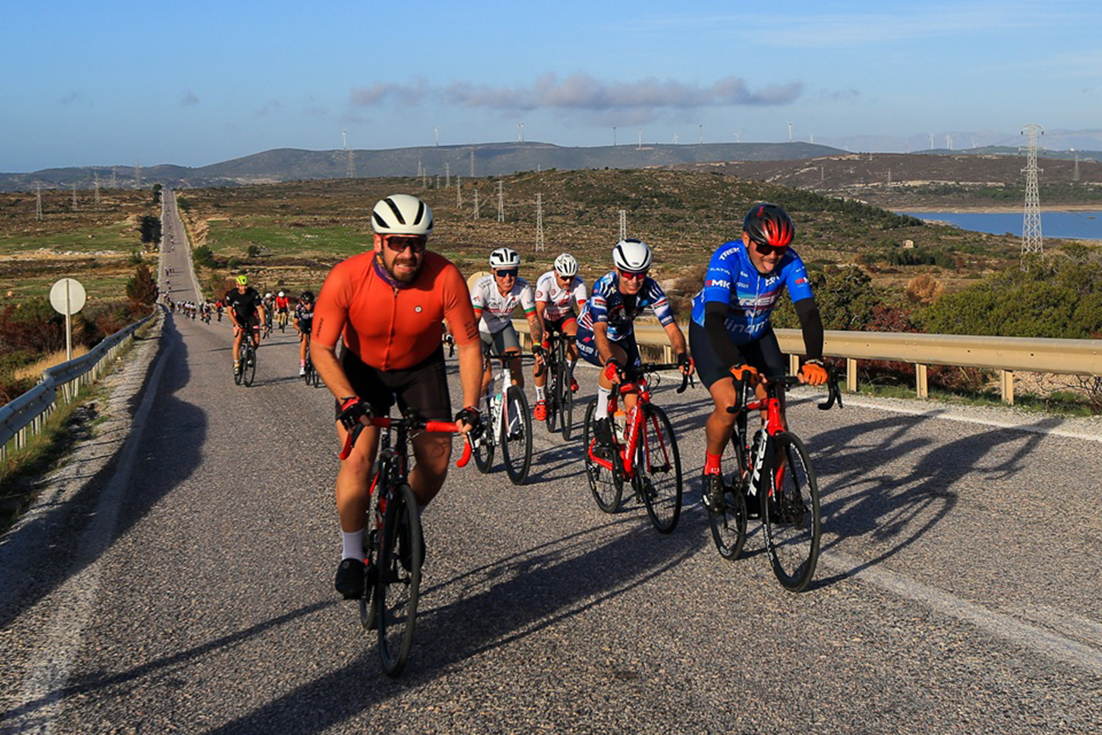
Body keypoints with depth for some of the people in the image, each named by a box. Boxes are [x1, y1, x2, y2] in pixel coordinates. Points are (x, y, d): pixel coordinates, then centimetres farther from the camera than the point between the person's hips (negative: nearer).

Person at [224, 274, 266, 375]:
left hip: (251, 316, 1)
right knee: (238, 339, -20)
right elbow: (229, 311, -20)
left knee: (256, 342, -10)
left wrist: (263, 323, -31)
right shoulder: (231, 294, -22)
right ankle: (236, 363, -11)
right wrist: (236, 324, -32)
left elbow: (260, 308, -20)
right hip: (239, 317, -1)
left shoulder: (253, 293, -23)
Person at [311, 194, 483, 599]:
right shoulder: (346, 278, -29)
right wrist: (349, 400, -36)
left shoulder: (445, 277, -27)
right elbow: (321, 348, -22)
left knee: (436, 459, -8)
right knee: (357, 459, -18)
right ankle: (351, 554, 1)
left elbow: (469, 344, -17)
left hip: (422, 367, 2)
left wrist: (470, 407, -25)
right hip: (362, 368, -1)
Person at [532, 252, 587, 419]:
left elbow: (583, 309, -32)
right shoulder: (545, 281, -30)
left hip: (565, 315, 2)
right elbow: (539, 310, -38)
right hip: (545, 318, -2)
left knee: (575, 338, -30)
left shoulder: (578, 283, -23)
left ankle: (569, 374, -4)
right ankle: (540, 400, 0)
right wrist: (543, 331, -54)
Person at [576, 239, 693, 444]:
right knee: (619, 358, -37)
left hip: (623, 336, 4)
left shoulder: (650, 289, -24)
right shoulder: (603, 287, -34)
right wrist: (611, 361, -64)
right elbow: (600, 331, -46)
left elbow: (671, 327, -30)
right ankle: (601, 418, -19)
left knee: (635, 405, -8)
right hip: (589, 336, -4)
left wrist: (681, 355, -50)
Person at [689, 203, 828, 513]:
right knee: (728, 405, -24)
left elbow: (808, 312, -31)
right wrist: (737, 365, -57)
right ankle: (712, 470, 3)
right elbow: (715, 318, -42)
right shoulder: (726, 260, -33)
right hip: (711, 335, -4)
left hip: (757, 335, 4)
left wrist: (814, 361, -48)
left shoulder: (790, 262, -23)